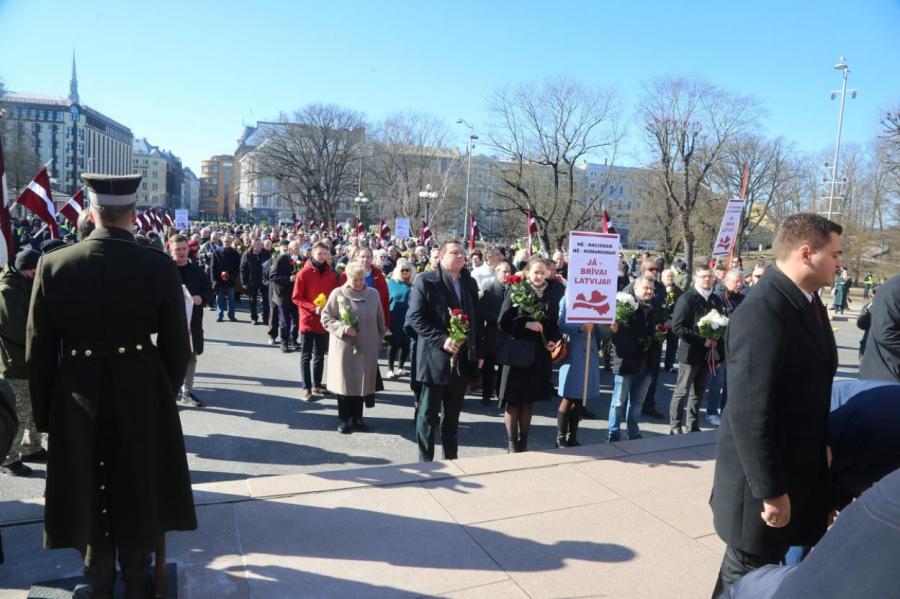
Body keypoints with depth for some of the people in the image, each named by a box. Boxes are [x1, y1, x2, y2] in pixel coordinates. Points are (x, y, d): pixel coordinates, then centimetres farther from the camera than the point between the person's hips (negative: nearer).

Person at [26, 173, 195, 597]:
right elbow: (177, 348, -7)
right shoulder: (160, 267, -13)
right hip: (142, 399, -1)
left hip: (77, 401, 1)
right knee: (138, 497, 18)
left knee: (88, 496, 19)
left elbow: (38, 351, -4)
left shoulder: (53, 265, -9)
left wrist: (44, 412, 9)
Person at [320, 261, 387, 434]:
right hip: (344, 347, -3)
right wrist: (342, 328, -17)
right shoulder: (338, 294, -6)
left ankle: (357, 417, 22)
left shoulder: (373, 294, 4)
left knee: (362, 382, 8)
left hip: (367, 347, 3)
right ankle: (344, 419, 17)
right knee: (344, 382, 4)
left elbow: (380, 319, 12)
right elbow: (326, 317, -3)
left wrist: (379, 339, 13)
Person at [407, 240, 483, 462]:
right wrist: (442, 340, -19)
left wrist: (479, 352, 10)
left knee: (452, 415, 13)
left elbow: (476, 319, 15)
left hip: (463, 359, 5)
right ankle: (425, 459, 17)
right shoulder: (425, 280, -5)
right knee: (428, 414, 4)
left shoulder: (470, 283, 12)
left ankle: (451, 458, 24)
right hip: (435, 358, -5)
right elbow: (415, 317, -10)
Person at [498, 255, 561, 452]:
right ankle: (512, 443, 12)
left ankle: (524, 442, 22)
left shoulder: (551, 294, 5)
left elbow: (554, 323, 12)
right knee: (513, 399, 2)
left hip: (539, 354, 3)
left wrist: (554, 340, -5)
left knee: (529, 398, 11)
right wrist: (526, 324, -19)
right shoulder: (516, 291, -5)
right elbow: (504, 322, -8)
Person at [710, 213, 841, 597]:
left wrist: (821, 448, 13)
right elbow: (750, 414, -28)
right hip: (769, 480, -9)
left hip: (798, 470, 9)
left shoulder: (807, 301, 5)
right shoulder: (762, 314, -26)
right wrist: (771, 490, -22)